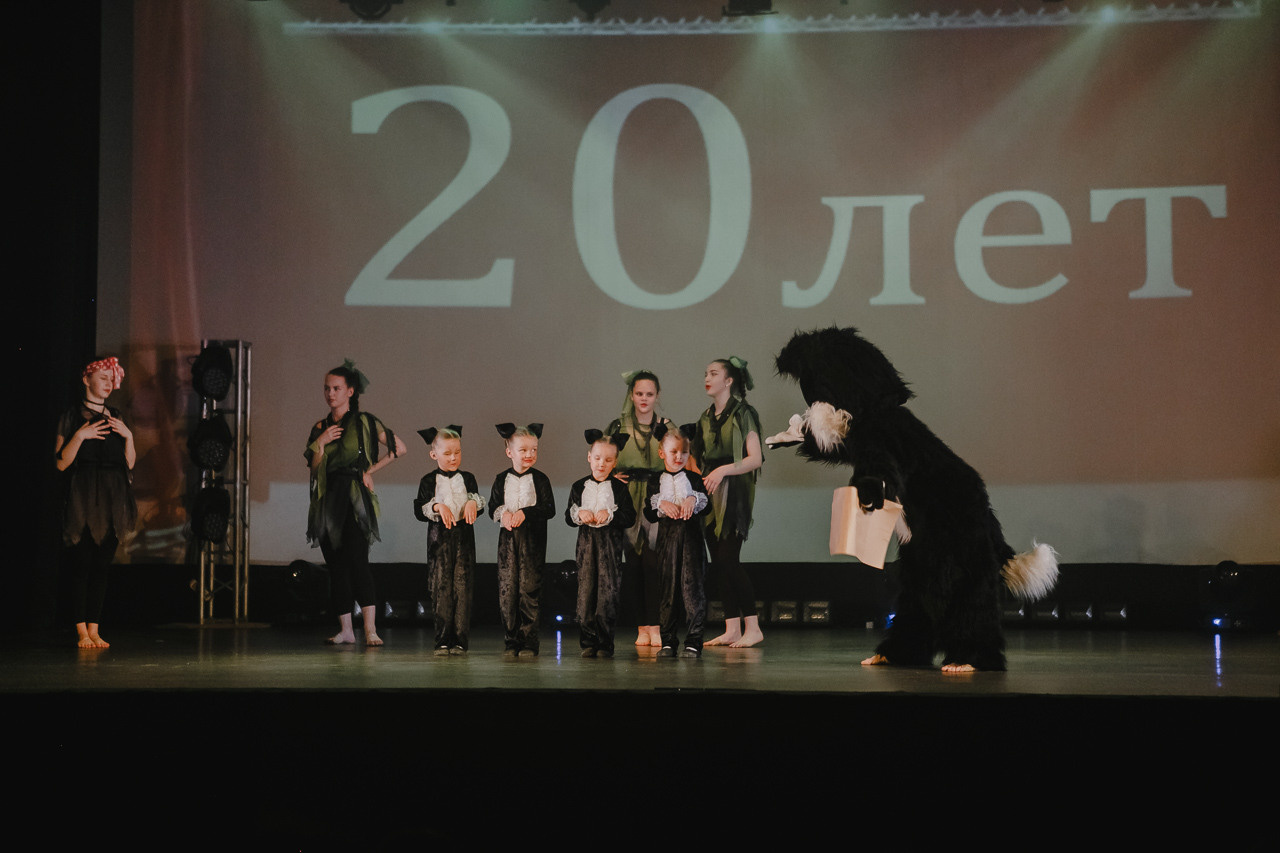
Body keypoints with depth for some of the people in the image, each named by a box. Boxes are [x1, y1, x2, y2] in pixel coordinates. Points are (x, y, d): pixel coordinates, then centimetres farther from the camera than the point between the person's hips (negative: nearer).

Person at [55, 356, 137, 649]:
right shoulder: (72, 417, 1)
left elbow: (130, 463, 14)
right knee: (81, 563, -7)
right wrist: (80, 435, -16)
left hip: (112, 501, 5)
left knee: (102, 564, 4)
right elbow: (61, 462, -6)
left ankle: (94, 630, 7)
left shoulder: (116, 418, 16)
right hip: (83, 500, -5)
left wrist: (128, 435, -1)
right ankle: (82, 632, -3)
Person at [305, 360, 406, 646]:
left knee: (357, 561, -17)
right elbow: (314, 468, 8)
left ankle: (370, 630, -20)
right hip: (328, 500, 5)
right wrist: (320, 443, -7)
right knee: (336, 566, 4)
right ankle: (345, 630, 8)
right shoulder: (320, 427, 14)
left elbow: (400, 448, 1)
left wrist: (371, 470, -2)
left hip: (354, 497, -5)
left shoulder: (364, 422, 0)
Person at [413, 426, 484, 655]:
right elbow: (419, 511, 0)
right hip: (439, 538, -1)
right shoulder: (429, 481, 5)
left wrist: (473, 503, -9)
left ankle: (460, 640, -1)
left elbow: (478, 505, 13)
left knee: (462, 587, -4)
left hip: (463, 536, 1)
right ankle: (443, 641, 2)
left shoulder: (467, 478, 10)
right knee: (441, 587, -3)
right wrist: (437, 507, -16)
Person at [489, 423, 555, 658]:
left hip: (532, 540, -3)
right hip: (507, 538, 3)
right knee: (507, 589, 1)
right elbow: (492, 507, 8)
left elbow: (549, 509, -6)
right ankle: (511, 641, 8)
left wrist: (525, 513, -17)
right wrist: (503, 513, -13)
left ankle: (529, 643, 1)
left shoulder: (540, 479, 2)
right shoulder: (502, 479, 10)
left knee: (529, 589, -4)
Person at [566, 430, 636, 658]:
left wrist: (610, 514, -16)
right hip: (586, 542, 2)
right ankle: (588, 642, 4)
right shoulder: (579, 487, 10)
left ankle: (605, 643, 1)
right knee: (586, 590, -1)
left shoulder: (619, 488, 3)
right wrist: (579, 513, -9)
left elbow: (630, 518, -2)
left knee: (608, 592, -5)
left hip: (610, 543, -2)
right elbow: (568, 517, 11)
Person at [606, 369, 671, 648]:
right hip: (629, 501, 1)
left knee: (653, 562, -11)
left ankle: (654, 627, -9)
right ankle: (641, 627, 4)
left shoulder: (667, 427, 9)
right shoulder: (618, 427, 8)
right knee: (634, 562, -1)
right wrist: (612, 476, -2)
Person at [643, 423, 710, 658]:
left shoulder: (694, 479, 10)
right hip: (667, 536, 1)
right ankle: (668, 640, 9)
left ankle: (693, 641, -4)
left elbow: (707, 507, 2)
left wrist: (694, 500, -16)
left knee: (692, 585, -7)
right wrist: (661, 505, -15)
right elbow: (649, 514, 4)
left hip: (691, 535, -1)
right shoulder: (655, 481, 10)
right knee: (668, 586, 2)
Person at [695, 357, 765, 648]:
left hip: (733, 493, -7)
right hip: (710, 494, 7)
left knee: (729, 559, -13)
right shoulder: (706, 418, 16)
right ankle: (732, 629, 8)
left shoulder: (742, 414, -5)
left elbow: (755, 459, -12)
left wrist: (723, 470, -21)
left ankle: (752, 628, -7)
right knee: (718, 561, 4)